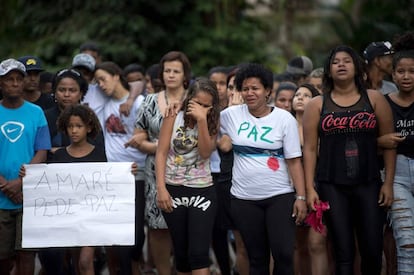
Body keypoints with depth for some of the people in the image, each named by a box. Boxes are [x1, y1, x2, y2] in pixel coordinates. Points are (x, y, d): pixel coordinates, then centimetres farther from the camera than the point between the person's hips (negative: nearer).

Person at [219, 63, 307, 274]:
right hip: (244, 198, 2)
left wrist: (301, 197, -8)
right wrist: (224, 139, 2)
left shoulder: (284, 119, -2)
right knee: (257, 258, 6)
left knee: (283, 254, -11)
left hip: (280, 196, -2)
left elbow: (294, 160, -4)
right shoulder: (231, 115, 2)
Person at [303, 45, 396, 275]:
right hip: (332, 187, 0)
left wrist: (388, 183, -1)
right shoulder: (317, 105, 6)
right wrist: (310, 189, -3)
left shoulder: (374, 99, 6)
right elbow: (310, 148, 4)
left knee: (373, 251, -4)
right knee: (344, 253, -1)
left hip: (369, 184, 0)